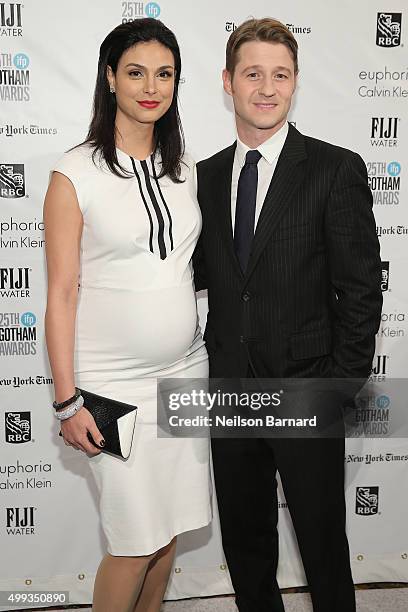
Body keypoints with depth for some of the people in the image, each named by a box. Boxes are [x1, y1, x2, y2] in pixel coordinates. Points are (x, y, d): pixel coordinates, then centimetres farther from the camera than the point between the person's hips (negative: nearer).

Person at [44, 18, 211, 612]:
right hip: (114, 384, -5)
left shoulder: (183, 168, 6)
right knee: (135, 541, 4)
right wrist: (67, 401, -10)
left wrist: (207, 351, 13)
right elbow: (61, 294, -9)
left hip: (185, 372, 5)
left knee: (169, 530, 15)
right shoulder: (75, 174, -10)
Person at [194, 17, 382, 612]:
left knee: (323, 542, 12)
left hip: (307, 387, -4)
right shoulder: (207, 176, 6)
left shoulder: (337, 169, -8)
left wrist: (343, 388, -12)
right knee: (244, 539, 20)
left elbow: (361, 289, -9)